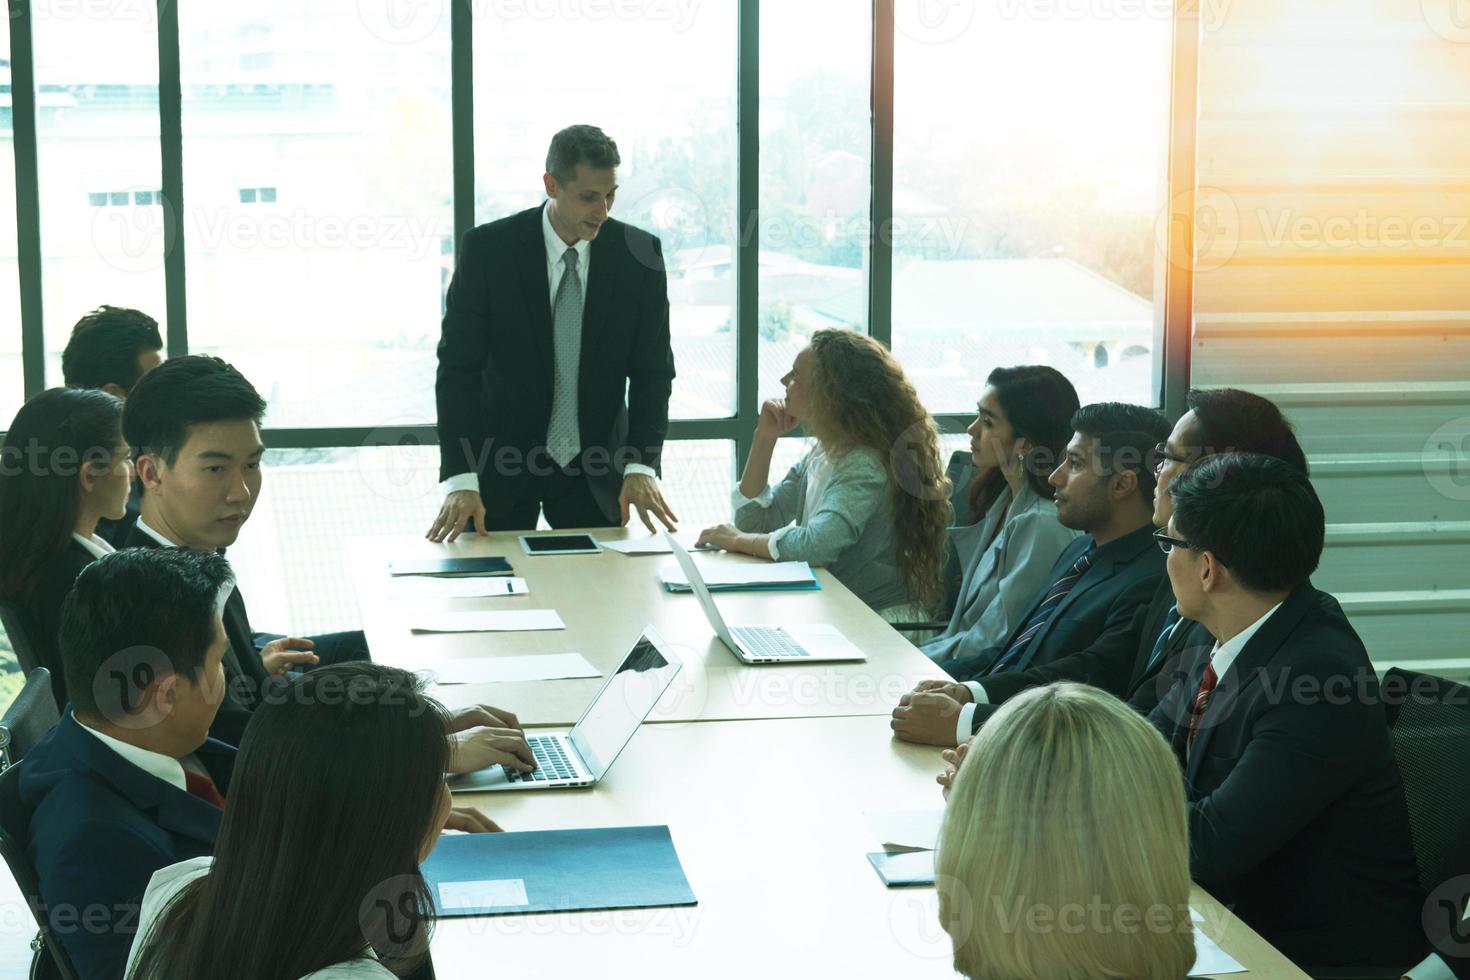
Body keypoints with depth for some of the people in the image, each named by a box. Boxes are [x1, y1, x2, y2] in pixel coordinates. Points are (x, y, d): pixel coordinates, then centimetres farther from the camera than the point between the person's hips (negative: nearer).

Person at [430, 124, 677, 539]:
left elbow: (652, 370, -4)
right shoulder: (488, 249, -13)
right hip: (500, 457, -1)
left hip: (594, 463, 2)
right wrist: (461, 480, -23)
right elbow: (458, 367, -14)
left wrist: (641, 466, -18)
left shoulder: (639, 254, -7)